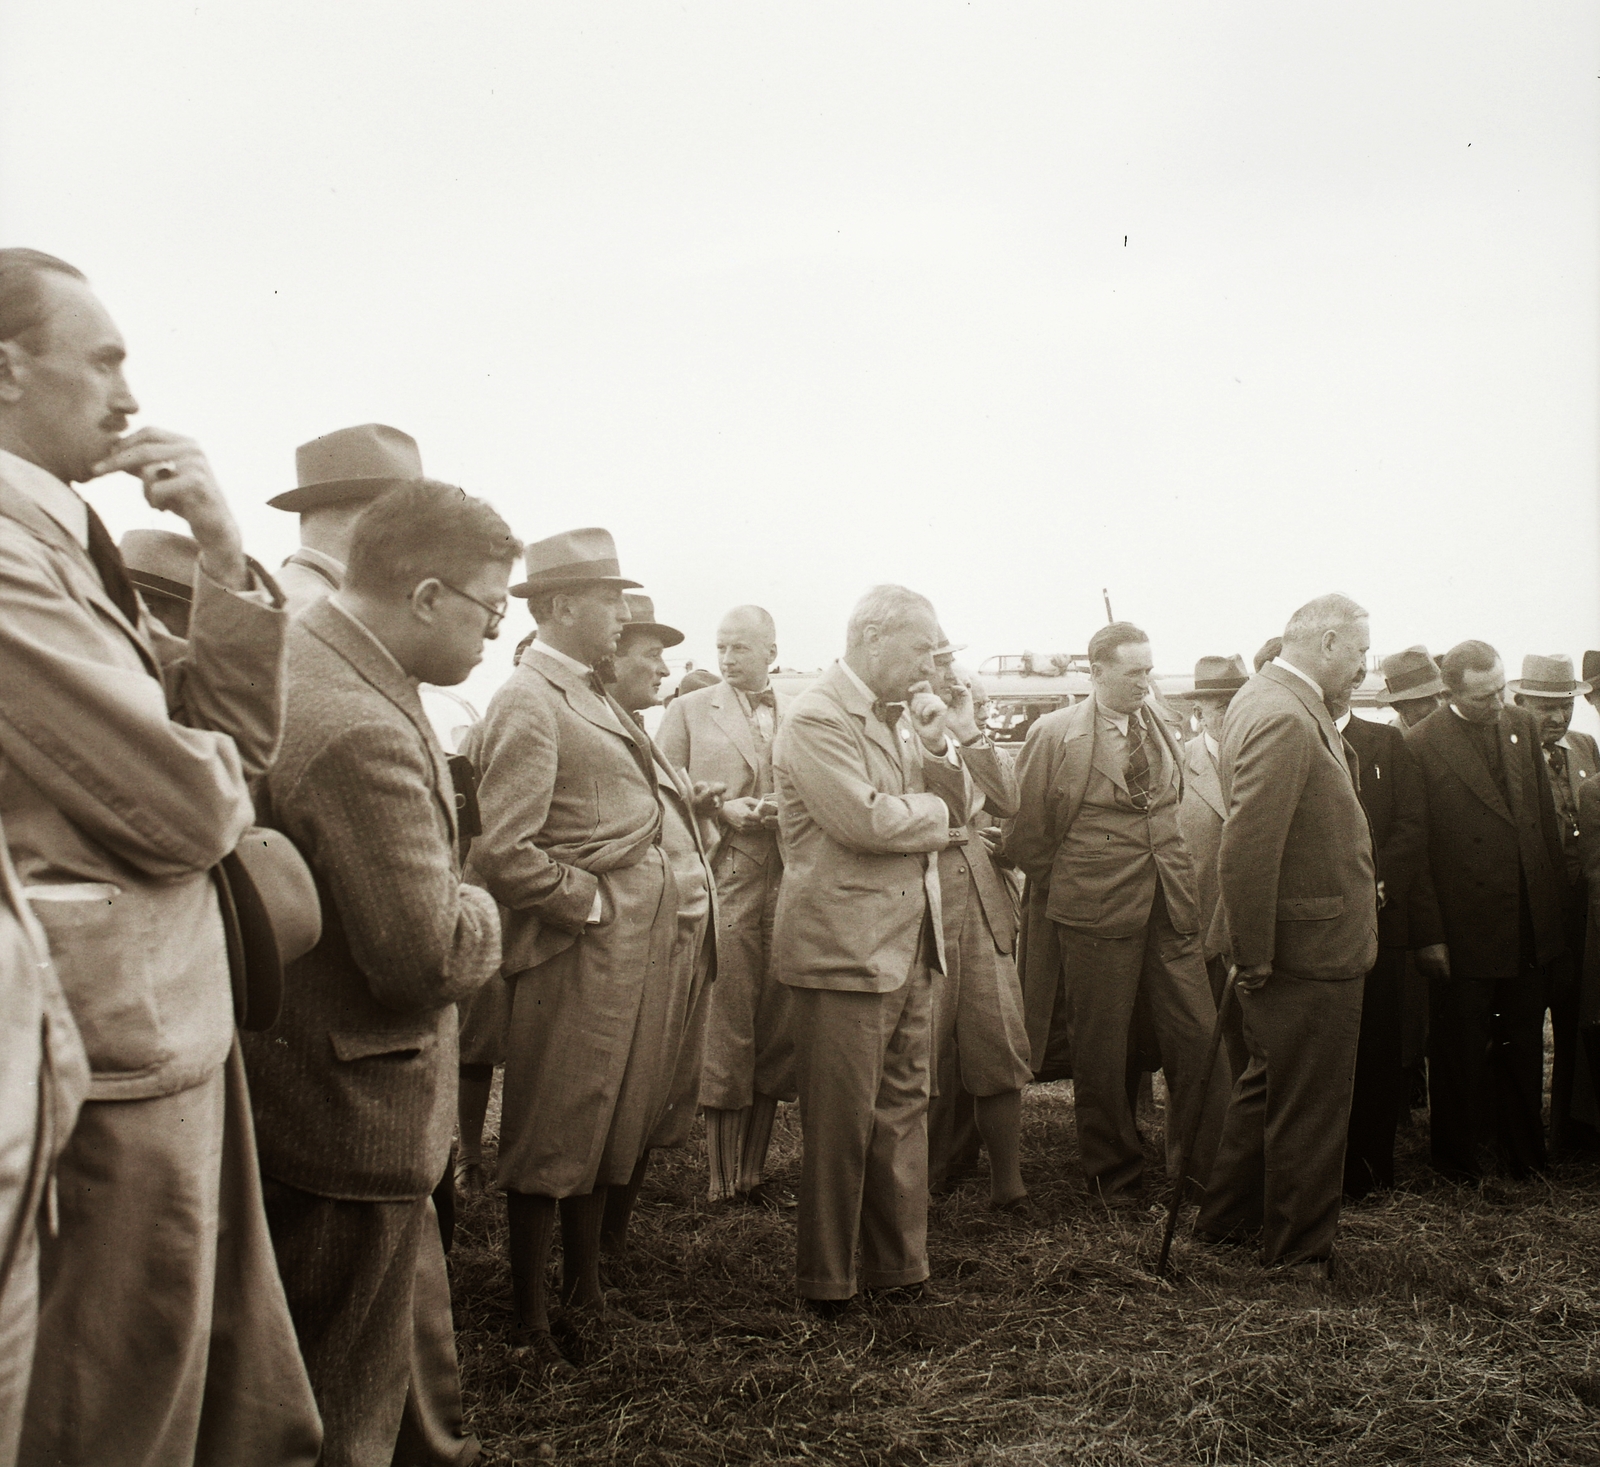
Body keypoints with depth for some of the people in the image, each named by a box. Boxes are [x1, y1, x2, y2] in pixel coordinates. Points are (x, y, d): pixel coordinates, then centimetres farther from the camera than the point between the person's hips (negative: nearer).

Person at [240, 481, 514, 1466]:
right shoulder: (361, 731, -31)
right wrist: (481, 911, -9)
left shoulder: (304, 652, 2)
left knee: (415, 1318, 29)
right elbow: (427, 956, -29)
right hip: (353, 1117, -10)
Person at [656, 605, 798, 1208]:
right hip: (720, 883, -2)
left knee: (774, 1031, 6)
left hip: (788, 886, 3)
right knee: (725, 1029, -1)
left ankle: (752, 1168, 19)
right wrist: (722, 809, -9)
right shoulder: (689, 709, 7)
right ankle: (722, 1175, 12)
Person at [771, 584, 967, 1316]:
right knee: (840, 1125, 3)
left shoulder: (900, 715, 14)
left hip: (905, 947, 8)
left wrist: (940, 747, -5)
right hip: (844, 949, -8)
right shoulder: (816, 719, -14)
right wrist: (934, 811, -6)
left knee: (903, 1113, 15)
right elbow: (867, 821, -24)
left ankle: (899, 1267, 29)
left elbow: (954, 804, 13)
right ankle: (826, 1283, 20)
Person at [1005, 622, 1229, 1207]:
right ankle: (1114, 1173, 24)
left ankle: (1199, 1165, 20)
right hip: (1098, 916, -4)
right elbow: (1027, 830, -1)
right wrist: (1064, 882, 6)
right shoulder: (1055, 734, -5)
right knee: (1101, 1050, 5)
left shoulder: (1162, 732, 11)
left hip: (1169, 911, 4)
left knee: (1201, 1038, 2)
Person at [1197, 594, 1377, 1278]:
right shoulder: (1285, 720, -24)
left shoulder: (1262, 697, 10)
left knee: (1269, 1084, 24)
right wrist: (1254, 958, -22)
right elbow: (1246, 850, -30)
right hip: (1311, 950, -11)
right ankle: (1299, 1250, 25)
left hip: (1289, 948, 11)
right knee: (1310, 1107, 7)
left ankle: (1226, 1219, 39)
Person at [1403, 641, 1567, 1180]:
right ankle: (1456, 1151, 28)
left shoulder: (1523, 725, 6)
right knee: (1460, 1048, 10)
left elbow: (1546, 817, 12)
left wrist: (1558, 901, 8)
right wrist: (1428, 933, -12)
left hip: (1532, 924, 5)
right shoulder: (1421, 745, -13)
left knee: (1523, 1041, 18)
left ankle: (1523, 1144, 36)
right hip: (1465, 928, -5)